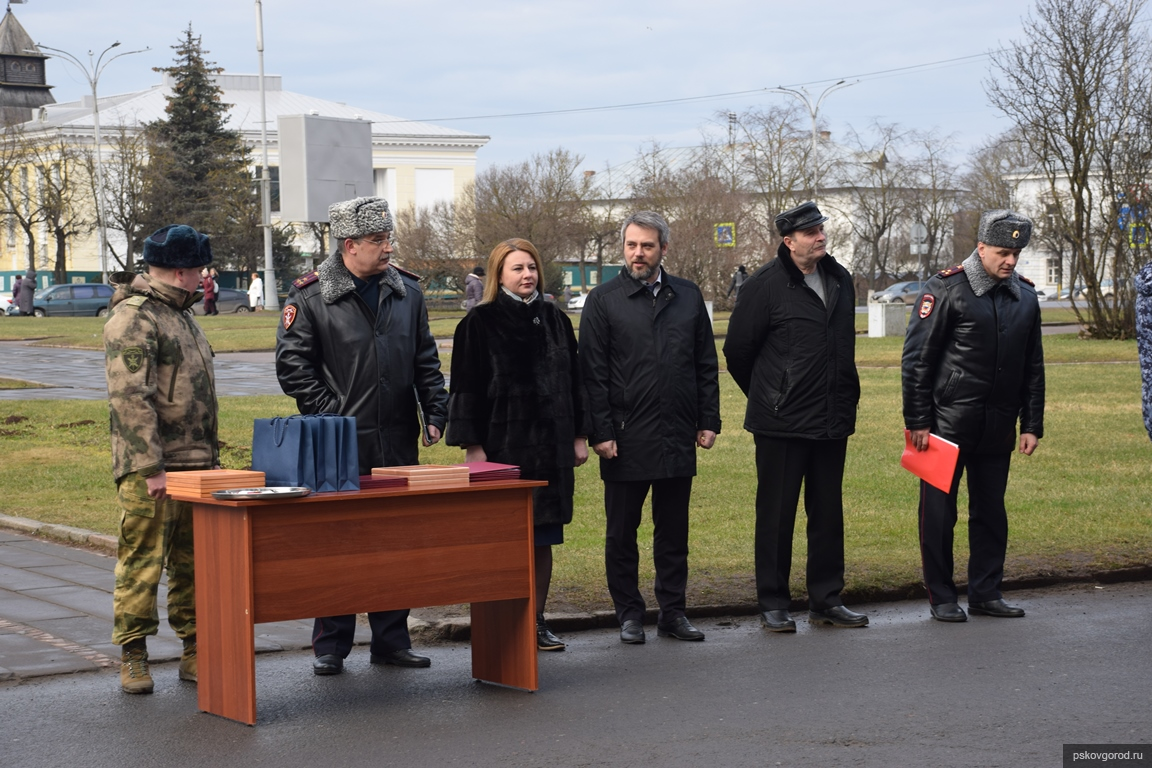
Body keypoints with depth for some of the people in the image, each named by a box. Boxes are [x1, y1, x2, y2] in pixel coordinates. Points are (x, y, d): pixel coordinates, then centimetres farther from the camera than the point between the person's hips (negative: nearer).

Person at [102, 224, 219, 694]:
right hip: (150, 469, -8)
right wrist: (152, 467, -21)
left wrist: (211, 457, 19)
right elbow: (131, 397, -18)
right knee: (142, 564, -3)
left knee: (194, 565, 10)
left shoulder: (182, 315, 19)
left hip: (196, 464, 8)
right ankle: (133, 658, 5)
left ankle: (196, 652, 16)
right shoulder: (132, 318, -11)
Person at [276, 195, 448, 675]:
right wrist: (330, 415, -10)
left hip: (398, 442, 4)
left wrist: (436, 412, 5)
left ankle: (391, 640, 18)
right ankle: (330, 646, 10)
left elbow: (425, 361, 16)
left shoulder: (407, 291, 10)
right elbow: (292, 365, -4)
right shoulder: (310, 297, -4)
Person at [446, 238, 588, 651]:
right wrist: (472, 445, -10)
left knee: (543, 538, 8)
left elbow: (573, 380, 15)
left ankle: (537, 621, 16)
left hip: (550, 444, 5)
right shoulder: (480, 323, -3)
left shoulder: (555, 320, 11)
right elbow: (467, 386, -5)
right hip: (502, 445, -5)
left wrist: (578, 435, 11)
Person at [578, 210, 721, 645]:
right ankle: (629, 614, 14)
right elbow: (593, 373, -3)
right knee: (622, 532, 5)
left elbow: (706, 365, 13)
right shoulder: (604, 300, 0)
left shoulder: (688, 297, 10)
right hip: (626, 440, -3)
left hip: (678, 438, 3)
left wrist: (708, 421, 6)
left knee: (674, 531, 9)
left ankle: (673, 612, 17)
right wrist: (601, 432, -9)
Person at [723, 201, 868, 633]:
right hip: (782, 423, -6)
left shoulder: (840, 281, 10)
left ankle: (827, 600, 20)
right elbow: (737, 350, -2)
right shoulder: (766, 285, -10)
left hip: (832, 420, 6)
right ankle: (773, 604, 9)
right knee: (776, 515, 1)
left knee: (828, 513, 11)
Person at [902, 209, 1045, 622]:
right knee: (939, 511, 1)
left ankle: (986, 592, 19)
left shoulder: (1025, 296, 10)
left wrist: (1032, 425, 12)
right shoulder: (946, 289, -8)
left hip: (998, 428, 5)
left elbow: (1033, 367, 16)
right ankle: (941, 598, 10)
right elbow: (916, 359, -8)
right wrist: (917, 422, -10)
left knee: (991, 510, 10)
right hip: (948, 424, -5)